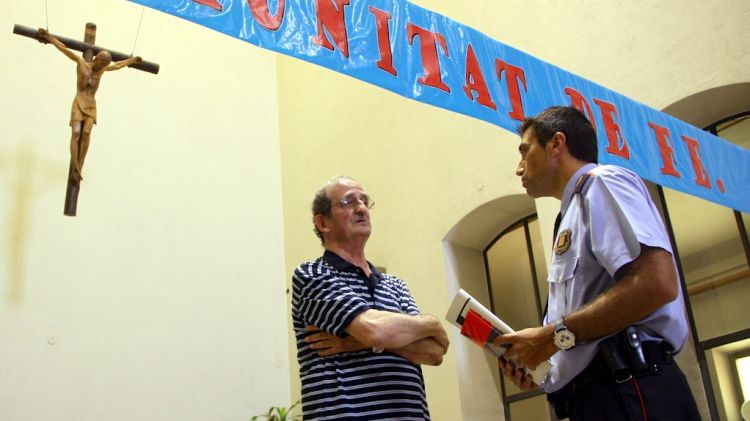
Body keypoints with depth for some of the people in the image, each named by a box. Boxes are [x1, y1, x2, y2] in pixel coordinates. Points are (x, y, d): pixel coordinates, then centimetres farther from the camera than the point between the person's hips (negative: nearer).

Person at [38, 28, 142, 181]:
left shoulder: (101, 69, 6)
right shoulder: (81, 62, -3)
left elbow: (117, 65, 24)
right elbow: (64, 49, 3)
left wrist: (132, 60, 37)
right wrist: (48, 36, 6)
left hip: (91, 106, 2)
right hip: (78, 104, -2)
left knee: (86, 133, -18)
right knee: (76, 133, -16)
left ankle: (79, 168, -21)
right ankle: (75, 168, -20)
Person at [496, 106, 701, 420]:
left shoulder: (602, 183, -3)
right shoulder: (575, 215, 25)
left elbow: (657, 282, -20)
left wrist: (557, 334, -14)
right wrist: (538, 365, 7)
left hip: (629, 394, -9)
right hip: (595, 396, 9)